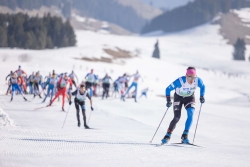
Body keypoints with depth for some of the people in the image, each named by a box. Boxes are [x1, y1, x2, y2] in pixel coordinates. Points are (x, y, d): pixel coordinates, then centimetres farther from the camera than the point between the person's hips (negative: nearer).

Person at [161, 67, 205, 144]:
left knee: (190, 114, -23)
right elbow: (168, 89, -23)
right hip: (178, 97, -2)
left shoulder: (198, 80, -25)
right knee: (177, 118, -14)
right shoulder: (180, 81, -35)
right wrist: (168, 100, -30)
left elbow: (202, 87, 0)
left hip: (189, 98, 2)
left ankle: (185, 136, -17)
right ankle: (168, 135, 4)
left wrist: (202, 96, -10)